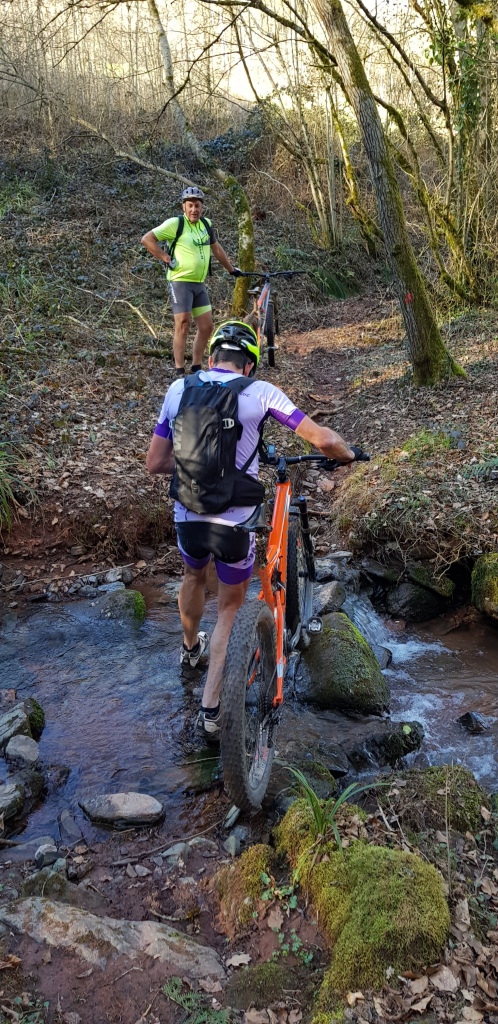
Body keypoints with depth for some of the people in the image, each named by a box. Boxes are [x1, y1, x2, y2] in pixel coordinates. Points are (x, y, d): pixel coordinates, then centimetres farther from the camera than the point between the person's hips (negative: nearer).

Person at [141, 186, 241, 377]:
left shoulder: (206, 224, 10)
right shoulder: (175, 223, -9)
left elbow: (216, 248, 25)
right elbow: (147, 239, -10)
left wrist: (231, 269, 30)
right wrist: (166, 259, -12)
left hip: (200, 284, 7)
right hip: (180, 282, -7)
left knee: (206, 327, 5)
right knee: (183, 325, -10)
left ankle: (196, 368, 16)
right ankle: (180, 372, -4)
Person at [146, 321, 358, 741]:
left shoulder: (179, 388, 2)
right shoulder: (259, 391, -7)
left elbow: (155, 463, 6)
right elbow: (323, 439, -10)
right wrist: (349, 454, 12)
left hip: (188, 520, 3)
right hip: (235, 525, -3)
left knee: (194, 578, 35)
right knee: (230, 609, 20)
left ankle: (190, 648, 61)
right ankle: (211, 709, 17)